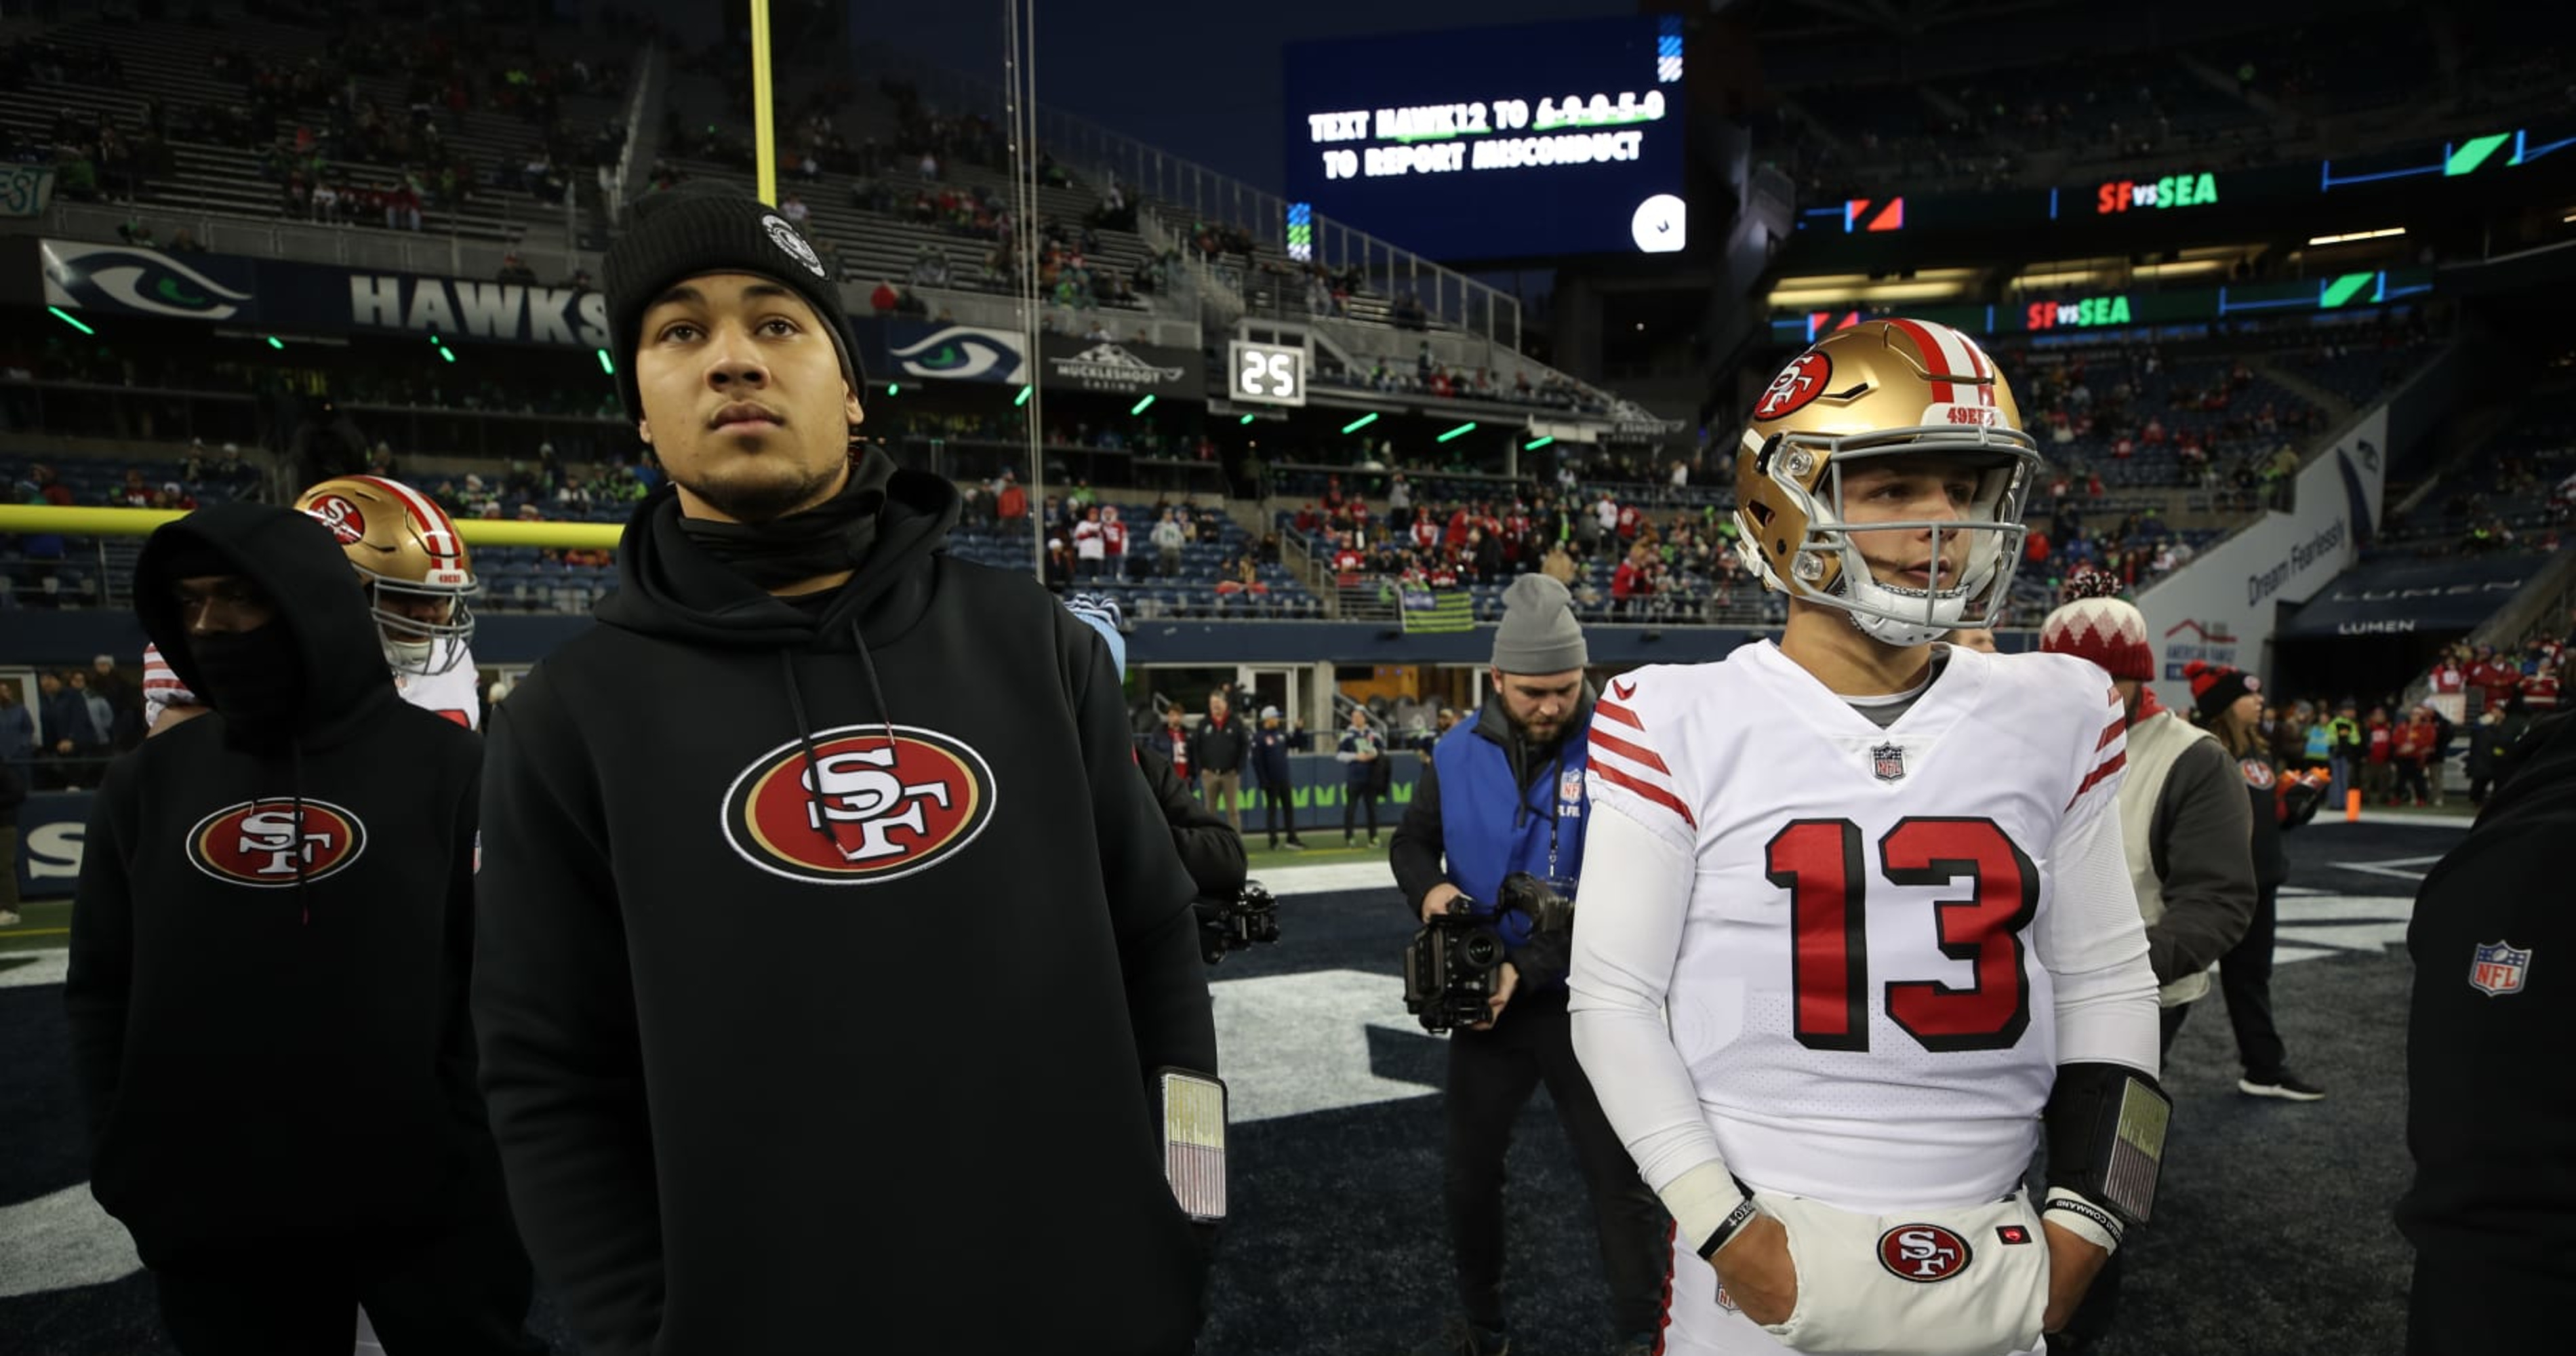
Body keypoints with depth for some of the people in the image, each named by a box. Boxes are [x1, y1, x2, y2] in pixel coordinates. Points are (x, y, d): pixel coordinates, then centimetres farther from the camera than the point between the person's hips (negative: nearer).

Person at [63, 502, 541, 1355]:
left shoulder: (443, 764, -7)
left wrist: (474, 1149, -10)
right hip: (208, 1219, 4)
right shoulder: (148, 783, 6)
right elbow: (102, 990, 12)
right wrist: (127, 1155, 4)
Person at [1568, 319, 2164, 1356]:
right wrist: (1726, 1231, -12)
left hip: (1993, 1269, 4)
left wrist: (2082, 1226, 0)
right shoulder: (1681, 723, -11)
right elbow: (1615, 999, -9)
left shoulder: (2056, 717, 0)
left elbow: (2107, 985, 6)